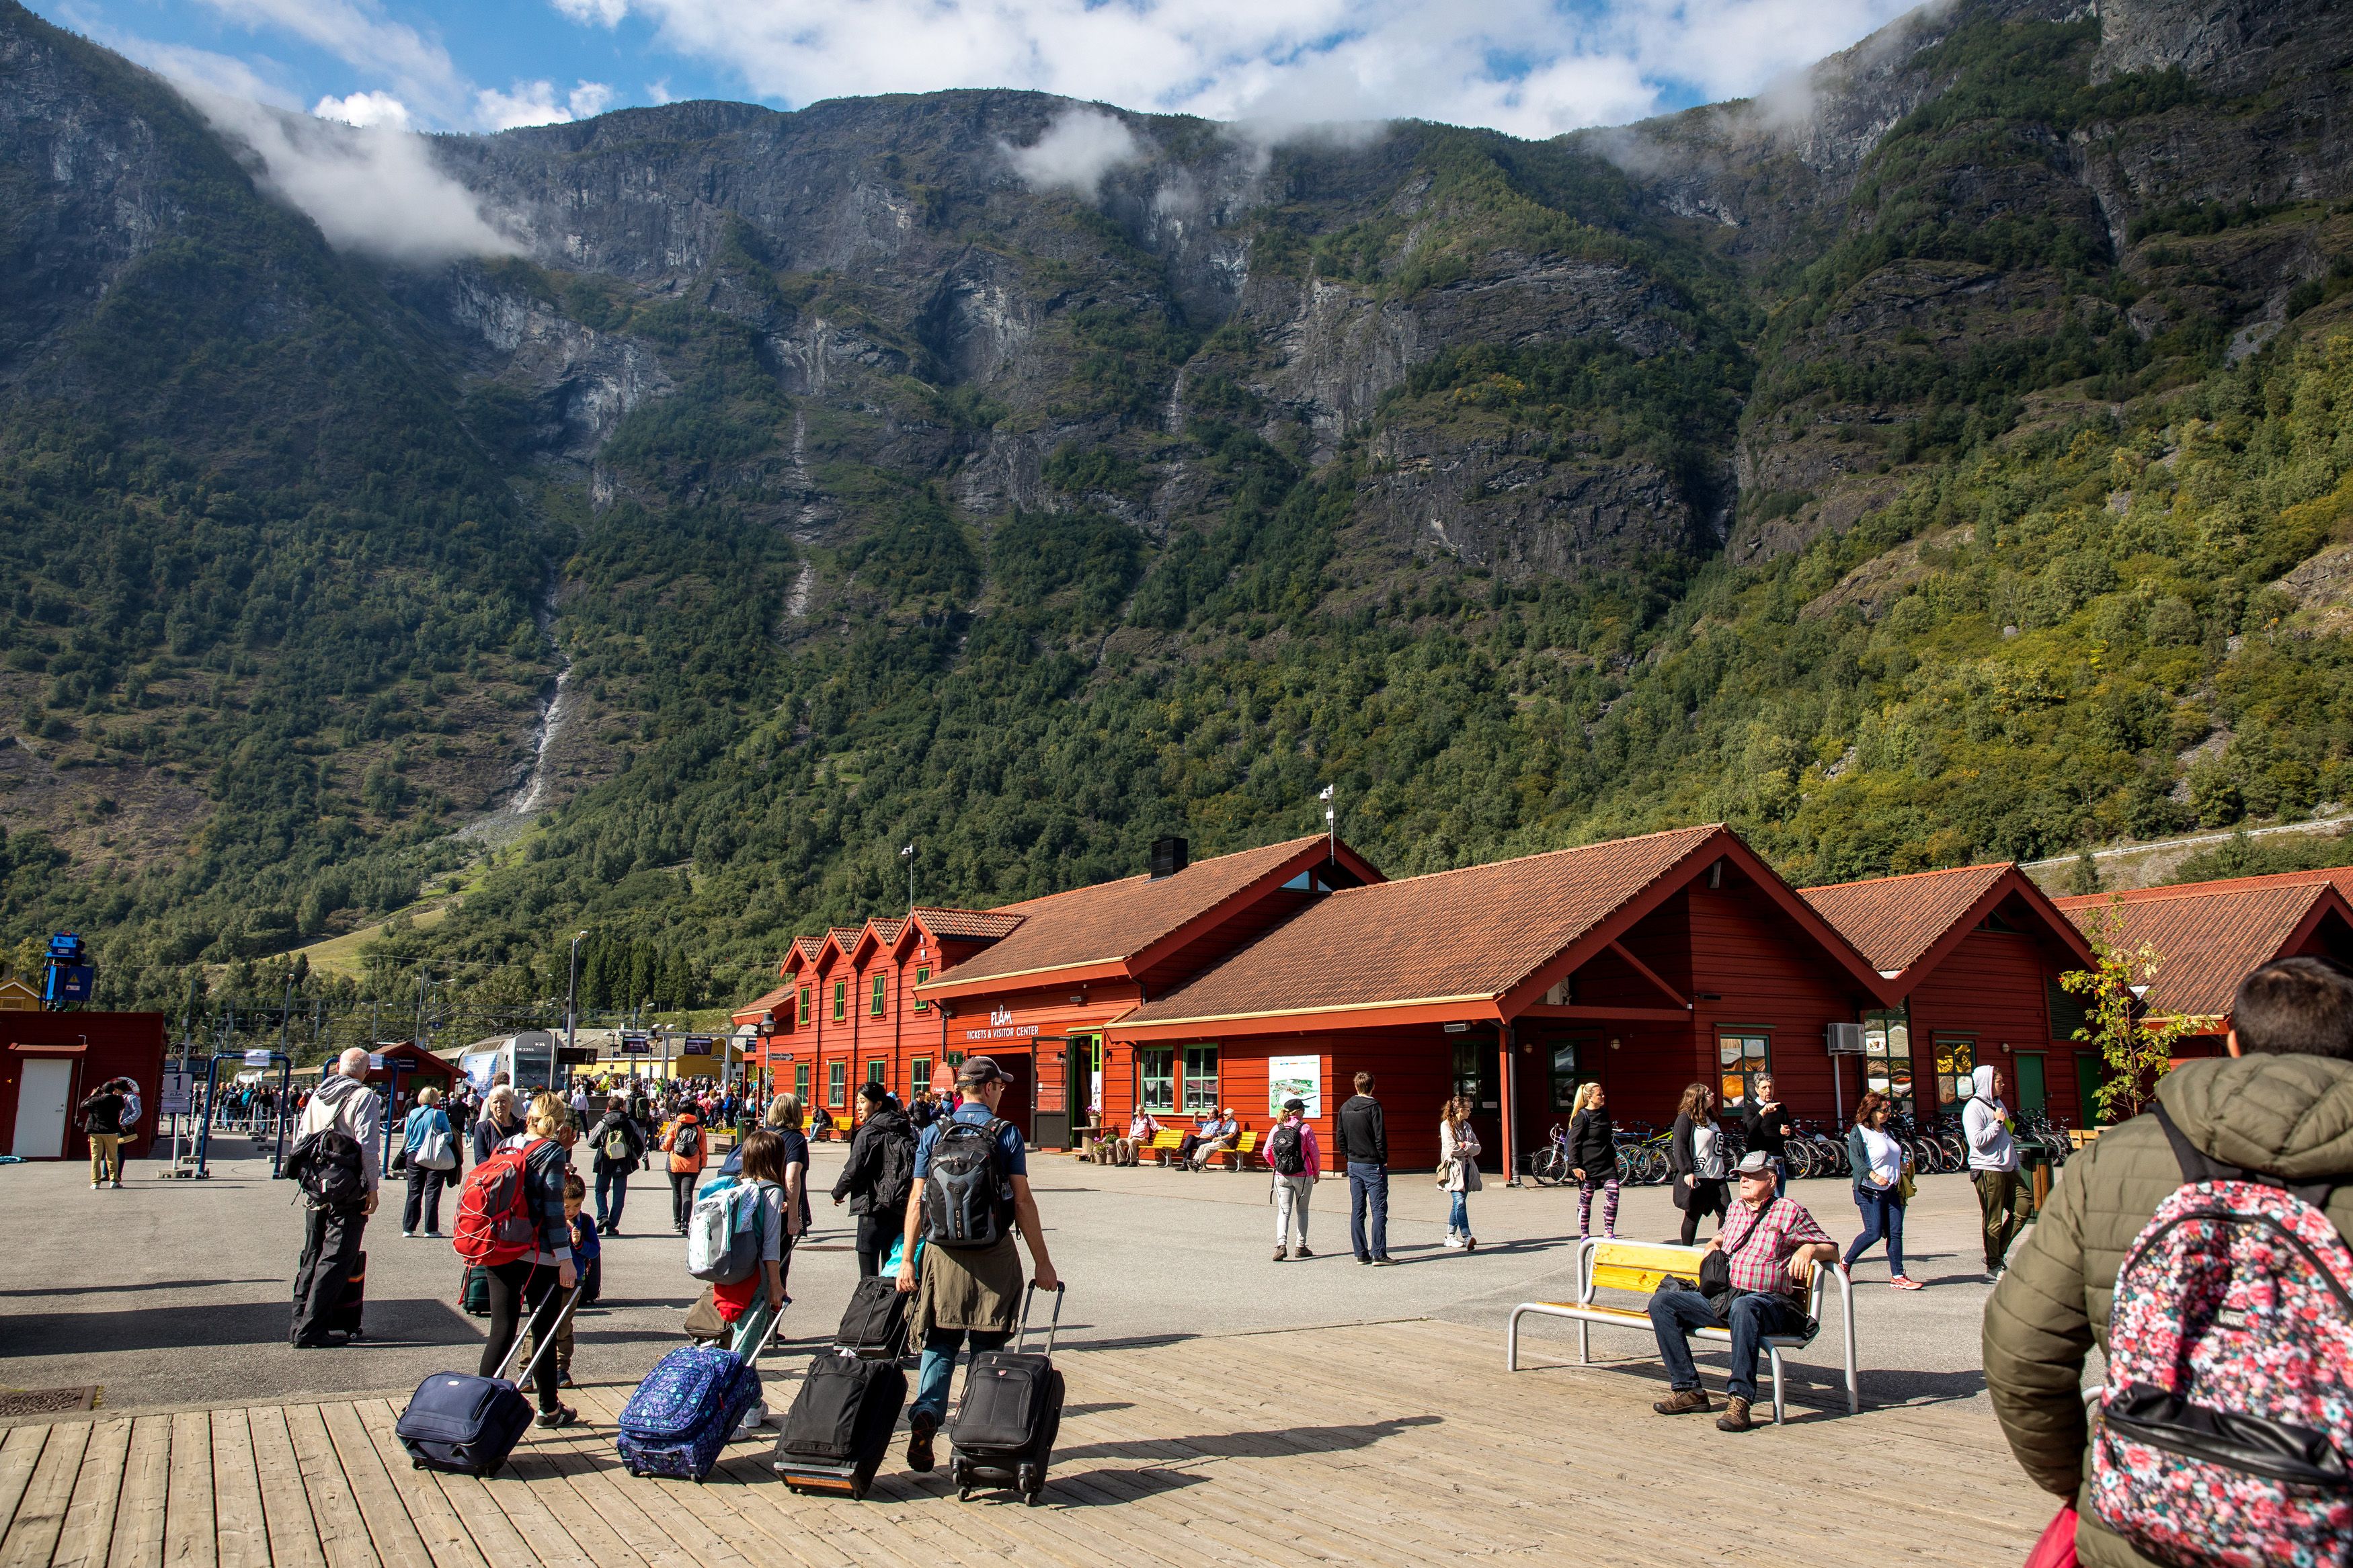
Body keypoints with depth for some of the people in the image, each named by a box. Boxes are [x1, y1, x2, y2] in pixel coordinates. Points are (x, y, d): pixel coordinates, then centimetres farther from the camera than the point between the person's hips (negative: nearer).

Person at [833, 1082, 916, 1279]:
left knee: (869, 1276, -3)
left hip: (874, 1207, -7)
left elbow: (854, 1171, -11)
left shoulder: (868, 1133, -9)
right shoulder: (905, 1130, 9)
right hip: (901, 1210, 7)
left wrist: (838, 1193, 7)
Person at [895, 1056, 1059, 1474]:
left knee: (940, 1344, 9)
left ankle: (926, 1414, -13)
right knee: (986, 1347, 10)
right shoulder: (1006, 1133, -3)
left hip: (944, 1254, 2)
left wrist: (907, 1259, 6)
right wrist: (1042, 1262, -1)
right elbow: (1022, 1201, -6)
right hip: (995, 1256, -1)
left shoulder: (934, 1132, 4)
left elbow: (917, 1200, 2)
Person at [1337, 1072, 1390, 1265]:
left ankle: (1361, 1253, 10)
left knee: (1357, 1210, 9)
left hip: (1353, 1164, 6)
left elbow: (1340, 1136, 10)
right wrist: (1384, 1159, -5)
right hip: (1373, 1165, -6)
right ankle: (1378, 1253, -8)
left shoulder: (1345, 1108, 7)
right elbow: (1380, 1136, -15)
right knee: (1378, 1209, -3)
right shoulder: (1373, 1106, -11)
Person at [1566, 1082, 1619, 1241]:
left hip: (1606, 1163, 6)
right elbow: (1573, 1142, -12)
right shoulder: (1582, 1117, -11)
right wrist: (1575, 1166, -17)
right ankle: (1584, 1235, 14)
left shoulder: (1604, 1113, 11)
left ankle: (1609, 1234, 1)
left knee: (1613, 1194, -6)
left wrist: (1614, 1157, 23)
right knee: (1586, 1199, 3)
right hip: (1588, 1165, -6)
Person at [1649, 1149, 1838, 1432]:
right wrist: (1714, 1244, 21)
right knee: (1662, 1302, -10)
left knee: (1744, 1307, -43)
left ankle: (1739, 1400, -40)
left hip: (1771, 1302, -7)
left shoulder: (1789, 1211, 5)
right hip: (1724, 1297, 7)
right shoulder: (1735, 1209, 22)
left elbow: (1832, 1249, 7)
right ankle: (1688, 1389, -11)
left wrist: (1808, 1249, -15)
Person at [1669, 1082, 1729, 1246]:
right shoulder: (1685, 1118, -7)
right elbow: (1680, 1146, -14)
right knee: (1693, 1217, 2)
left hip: (1717, 1177, 7)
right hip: (1695, 1178, -7)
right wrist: (1687, 1171, -21)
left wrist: (1721, 1170, 22)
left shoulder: (1711, 1119, 17)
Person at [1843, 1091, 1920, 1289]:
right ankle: (1846, 1263, 11)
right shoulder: (1859, 1132, -9)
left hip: (1891, 1190, 8)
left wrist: (1902, 1164, 10)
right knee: (1874, 1233, -9)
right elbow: (1855, 1159, -20)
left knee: (1895, 1233, 1)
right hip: (1870, 1192, -8)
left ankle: (1897, 1276, 4)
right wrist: (1873, 1175, -32)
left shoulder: (1885, 1130, 17)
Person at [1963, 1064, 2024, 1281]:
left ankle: (1998, 1253, 16)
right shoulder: (1974, 1108, -11)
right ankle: (1993, 1269, 6)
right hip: (1988, 1170, -9)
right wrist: (1998, 1123, -14)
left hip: (2006, 1169, 9)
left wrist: (2016, 1164, 22)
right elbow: (1977, 1140, -21)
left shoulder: (1998, 1103, 16)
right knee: (1994, 1220, -3)